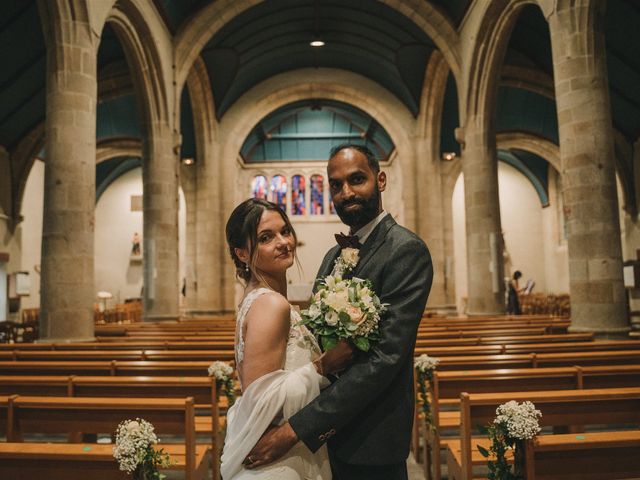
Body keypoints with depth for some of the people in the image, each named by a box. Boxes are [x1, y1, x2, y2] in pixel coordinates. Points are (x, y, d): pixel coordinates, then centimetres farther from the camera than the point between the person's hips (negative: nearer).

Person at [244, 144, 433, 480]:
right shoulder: (335, 255, 8)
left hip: (372, 439, -7)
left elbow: (386, 356, -25)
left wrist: (297, 429, -25)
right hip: (335, 431, 7)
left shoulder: (406, 251, -17)